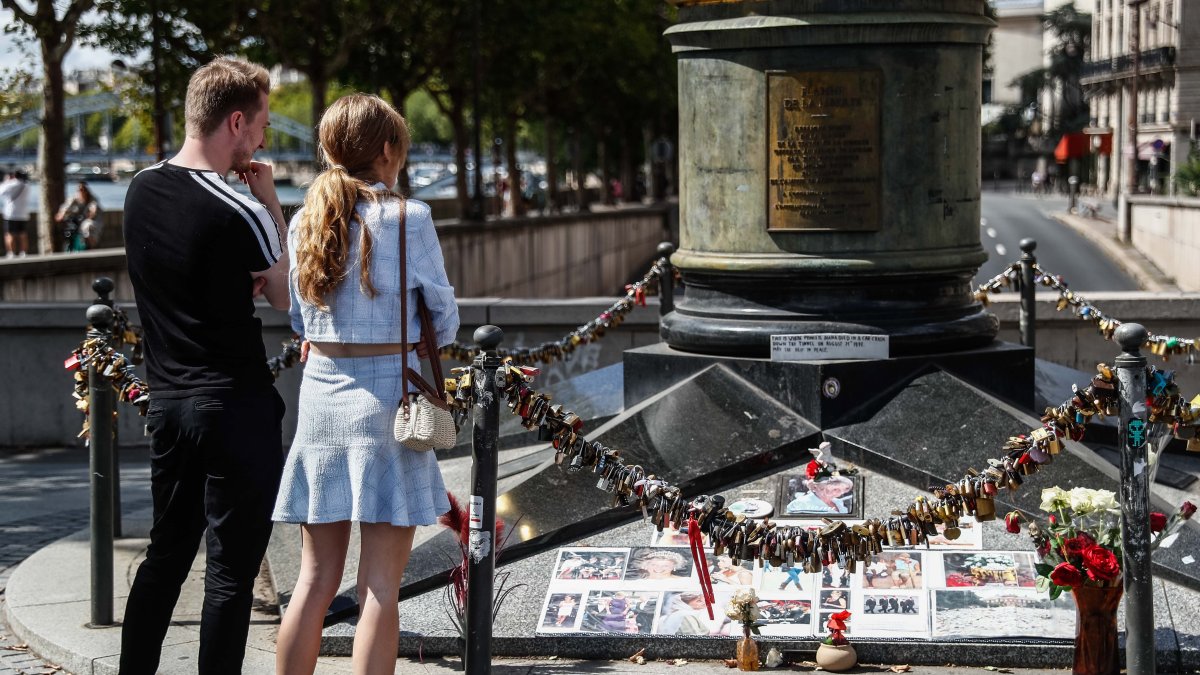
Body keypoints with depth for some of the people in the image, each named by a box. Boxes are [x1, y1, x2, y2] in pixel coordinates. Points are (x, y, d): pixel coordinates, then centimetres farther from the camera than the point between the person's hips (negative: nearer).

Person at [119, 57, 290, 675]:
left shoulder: (141, 190, 5)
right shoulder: (238, 212, -17)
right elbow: (288, 297, -3)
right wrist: (270, 202, -2)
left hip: (166, 402, 7)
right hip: (236, 408, -7)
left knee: (166, 554, 18)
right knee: (231, 570, 0)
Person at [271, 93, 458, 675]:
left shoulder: (305, 222, 7)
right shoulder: (407, 218, -8)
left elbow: (298, 321, 14)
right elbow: (444, 318, 0)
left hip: (319, 395, 5)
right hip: (386, 396, -5)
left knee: (315, 579, 12)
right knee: (380, 586, -1)